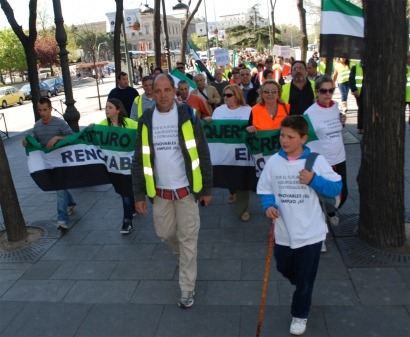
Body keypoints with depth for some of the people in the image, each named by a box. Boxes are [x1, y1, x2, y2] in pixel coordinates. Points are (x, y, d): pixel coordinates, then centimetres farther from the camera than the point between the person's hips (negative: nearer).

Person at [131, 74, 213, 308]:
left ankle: (187, 288, 18)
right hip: (160, 191, 3)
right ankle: (182, 256, 48)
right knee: (165, 233, 16)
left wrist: (207, 189, -4)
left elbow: (203, 155, -4)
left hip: (186, 189, -3)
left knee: (188, 238, 4)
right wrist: (139, 195, 1)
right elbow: (139, 161, 2)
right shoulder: (146, 120, -1)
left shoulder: (188, 116, -8)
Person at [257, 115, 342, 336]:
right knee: (284, 269, 22)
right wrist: (268, 206, -17)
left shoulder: (317, 161, -11)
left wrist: (314, 180, -22)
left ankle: (299, 314, 35)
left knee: (305, 278, 10)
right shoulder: (273, 162, -6)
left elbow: (336, 188, -6)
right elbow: (264, 189, 2)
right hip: (283, 231, 3)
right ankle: (303, 290, 56)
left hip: (310, 231, -2)